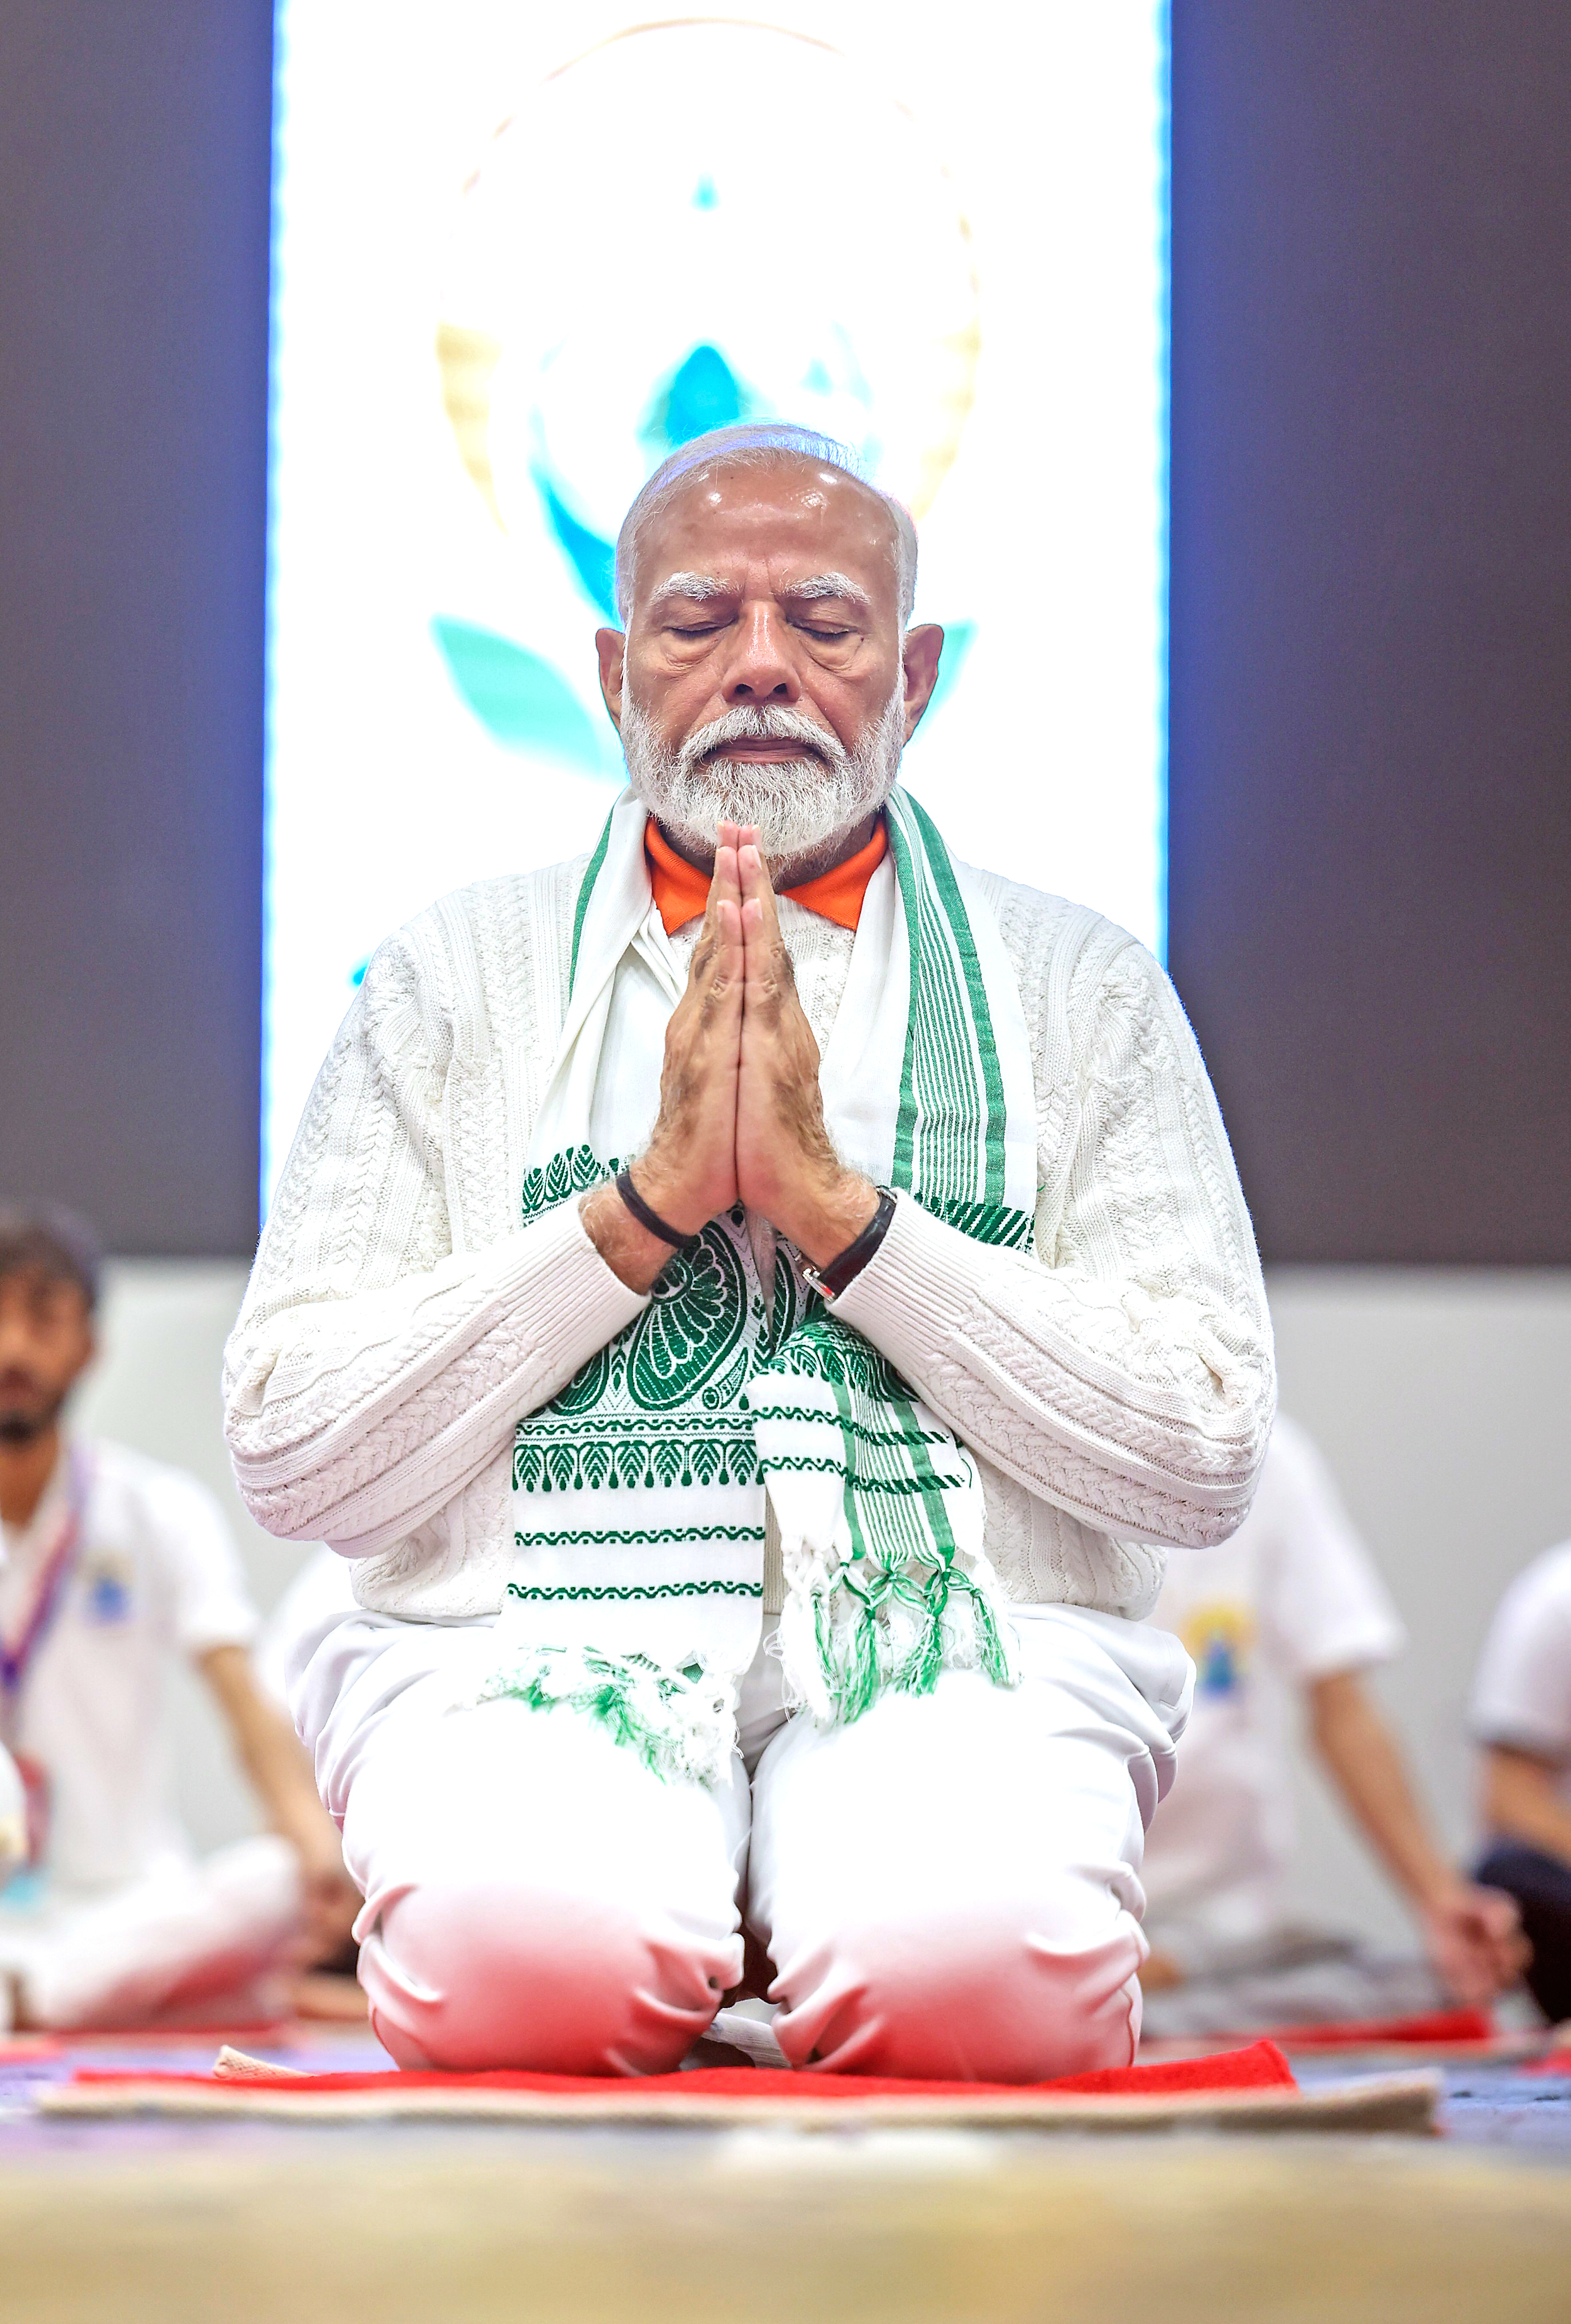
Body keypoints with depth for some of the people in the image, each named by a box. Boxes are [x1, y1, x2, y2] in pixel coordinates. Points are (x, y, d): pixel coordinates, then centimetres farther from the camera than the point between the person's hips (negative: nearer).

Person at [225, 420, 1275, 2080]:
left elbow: (1204, 1457, 2)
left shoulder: (1078, 990, 13)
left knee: (984, 1966, -35)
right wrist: (647, 1201, -6)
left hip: (956, 1648, 0)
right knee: (519, 1948, -35)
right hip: (535, 1642, 0)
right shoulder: (458, 976, 13)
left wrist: (835, 1202, -6)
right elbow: (293, 1461, 4)